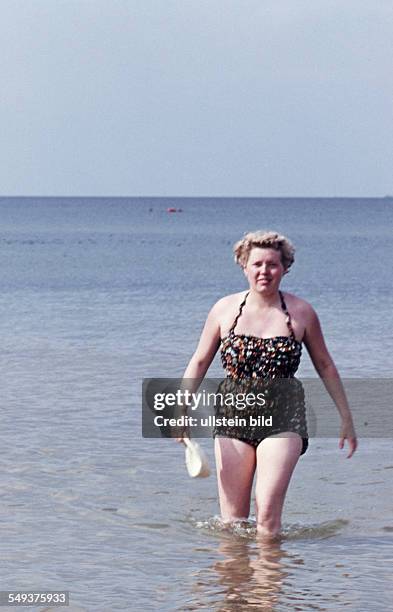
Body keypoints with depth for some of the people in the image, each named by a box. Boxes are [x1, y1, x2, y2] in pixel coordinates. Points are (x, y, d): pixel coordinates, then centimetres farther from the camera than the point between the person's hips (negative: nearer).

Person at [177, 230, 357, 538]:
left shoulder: (301, 313, 1)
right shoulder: (225, 309, 3)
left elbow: (325, 366, 12)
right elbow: (199, 362, 9)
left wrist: (346, 418, 13)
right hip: (233, 420, 2)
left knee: (268, 510, -16)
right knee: (232, 520, 1)